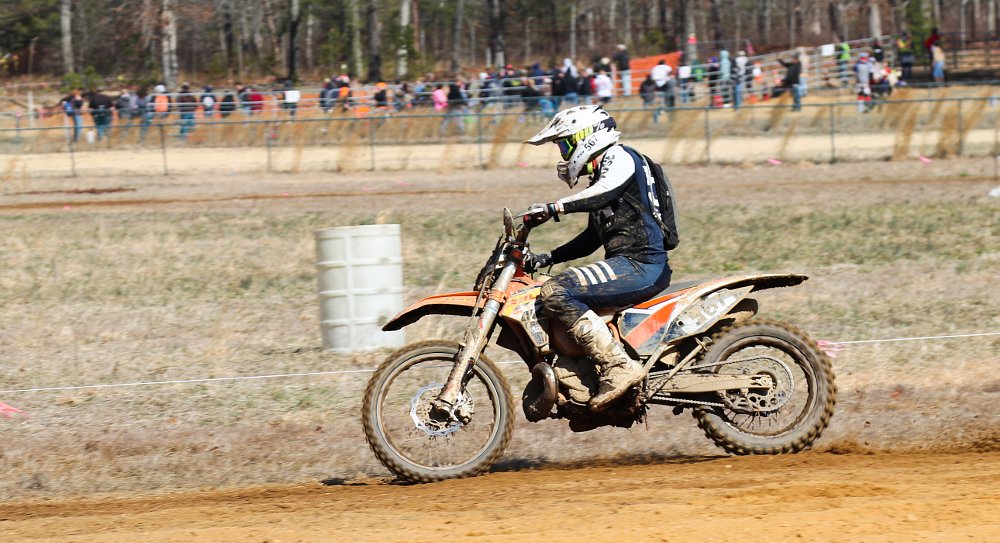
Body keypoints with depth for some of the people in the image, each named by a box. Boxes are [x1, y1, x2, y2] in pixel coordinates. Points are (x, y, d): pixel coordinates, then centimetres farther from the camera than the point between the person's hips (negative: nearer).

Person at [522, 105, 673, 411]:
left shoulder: (619, 157, -4)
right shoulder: (601, 173, 27)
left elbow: (607, 190, -27)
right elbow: (593, 237, 31)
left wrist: (555, 208, -36)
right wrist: (548, 258, 21)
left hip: (640, 266, -11)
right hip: (633, 266, 11)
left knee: (555, 293, -24)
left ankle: (618, 366, -29)